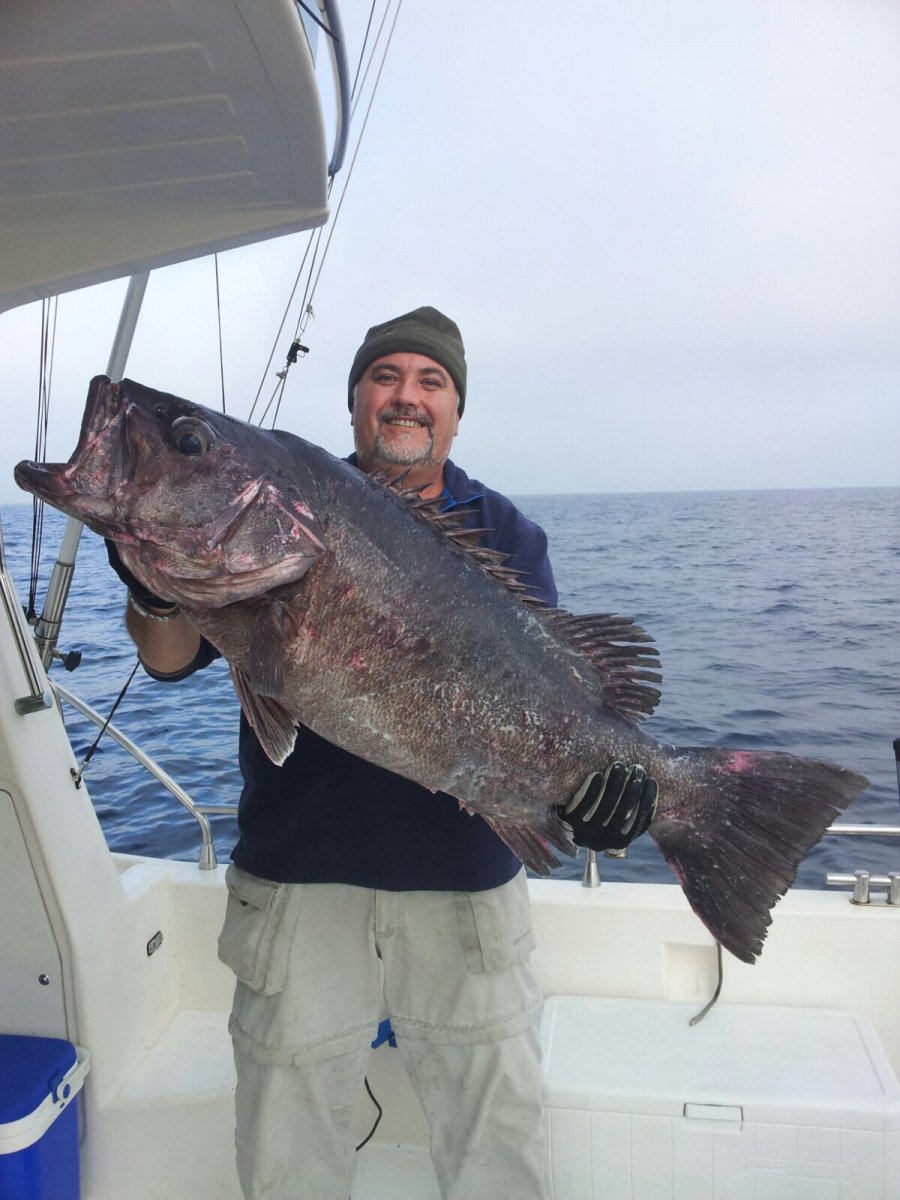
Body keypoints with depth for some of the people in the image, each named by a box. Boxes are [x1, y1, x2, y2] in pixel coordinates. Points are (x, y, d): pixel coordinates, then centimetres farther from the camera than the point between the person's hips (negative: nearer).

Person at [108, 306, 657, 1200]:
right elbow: (171, 660, -3)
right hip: (297, 878, 0)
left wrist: (582, 767, -24)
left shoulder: (506, 536, 4)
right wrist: (157, 588, -25)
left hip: (467, 888, 1)